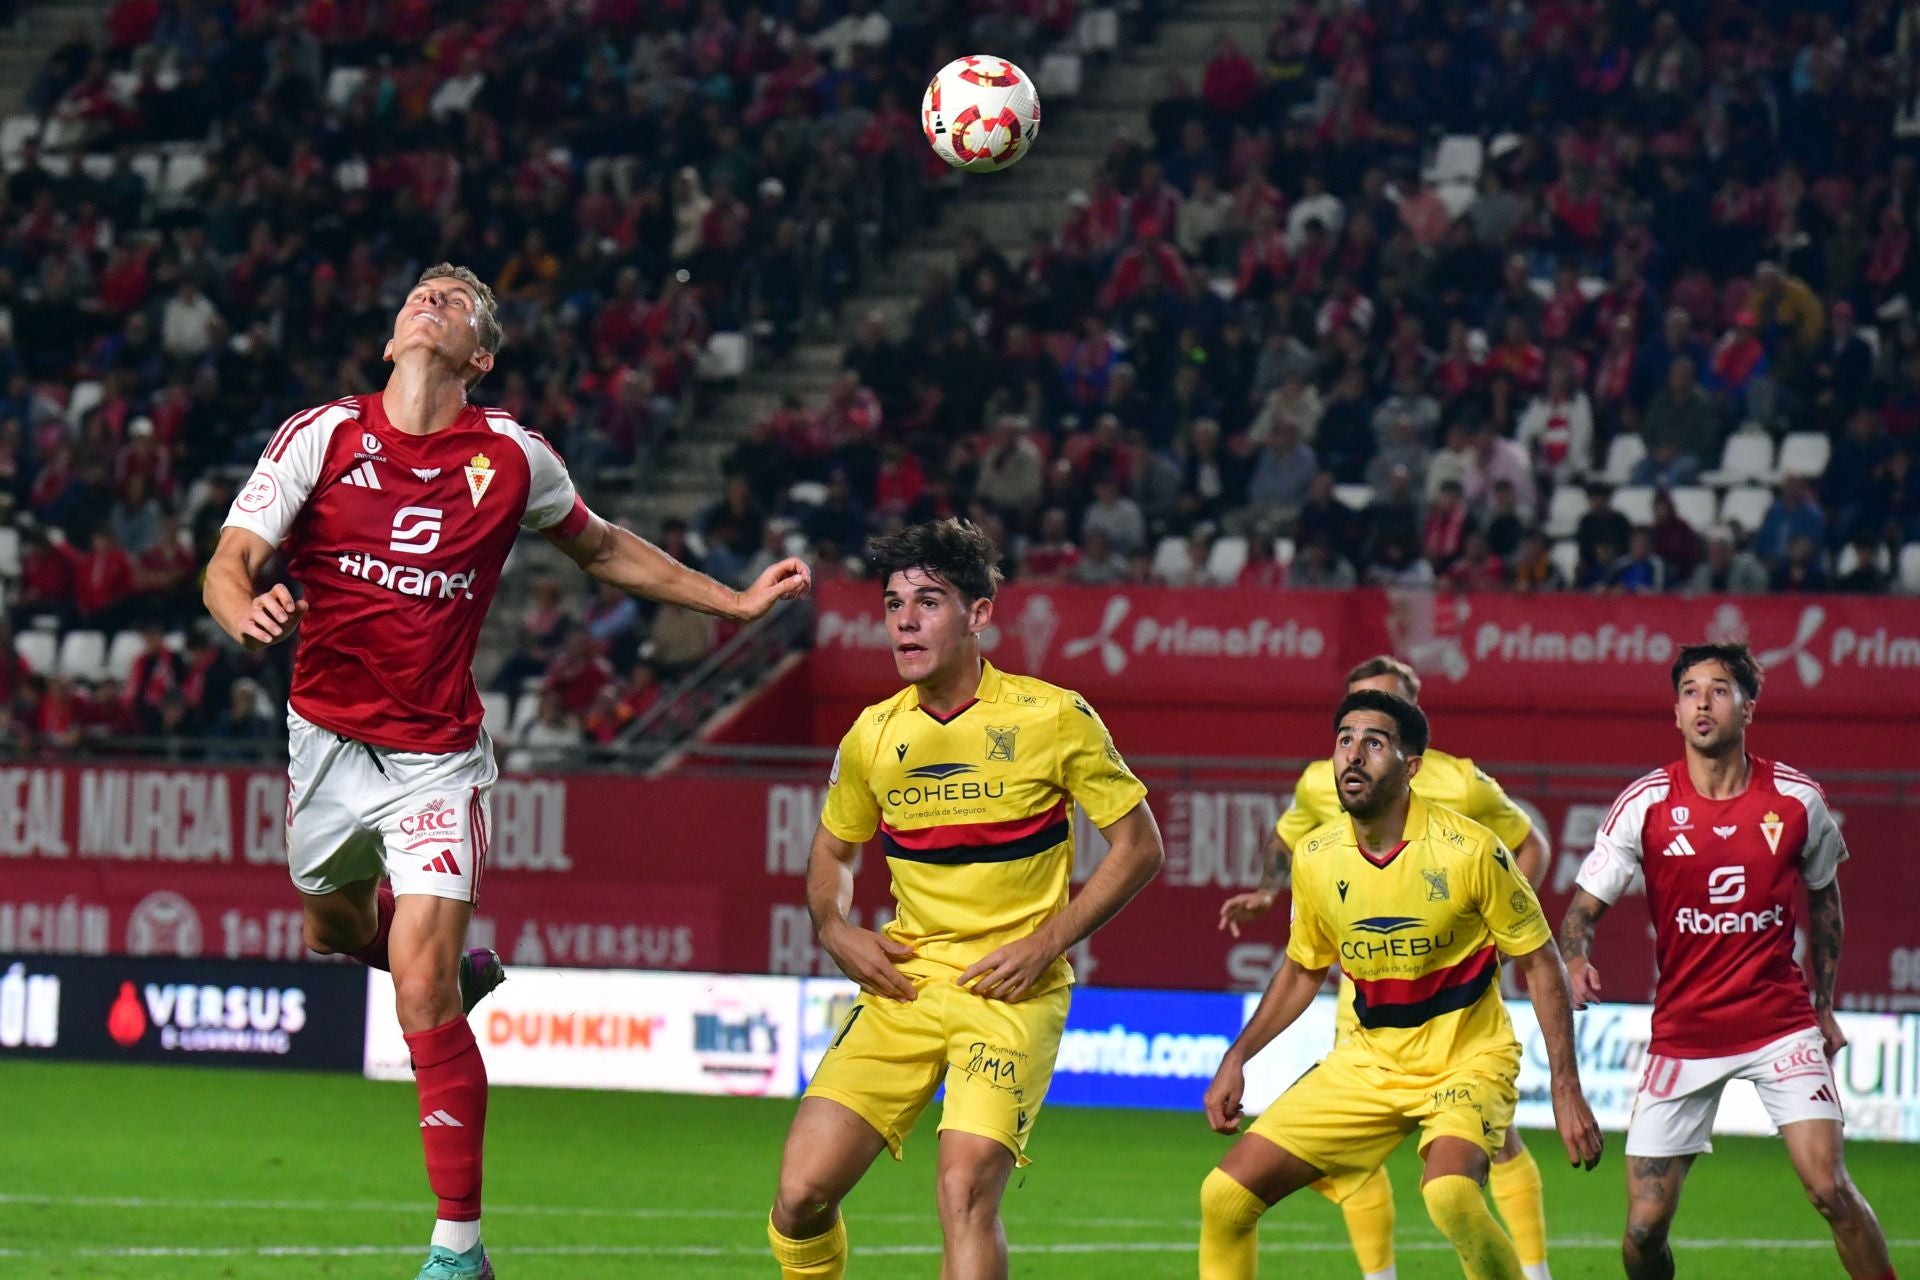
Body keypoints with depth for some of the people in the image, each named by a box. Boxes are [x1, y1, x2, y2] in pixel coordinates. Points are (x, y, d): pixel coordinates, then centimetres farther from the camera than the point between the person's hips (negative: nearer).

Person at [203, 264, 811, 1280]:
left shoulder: (512, 457, -4)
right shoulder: (321, 436, -7)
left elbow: (600, 549, 15)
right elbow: (230, 561, -13)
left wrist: (738, 601, 15)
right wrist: (245, 609, -37)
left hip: (437, 757, -2)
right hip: (328, 739, 2)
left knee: (424, 997, -13)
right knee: (335, 930, 23)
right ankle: (459, 965, 58)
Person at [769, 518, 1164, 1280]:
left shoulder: (1053, 719, -6)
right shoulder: (874, 736, 6)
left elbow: (1139, 846, 0)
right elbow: (833, 851, 23)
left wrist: (1046, 943, -9)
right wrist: (835, 930, 2)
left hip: (1011, 994, -4)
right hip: (903, 985, 4)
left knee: (966, 1189, -23)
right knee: (801, 1193, -7)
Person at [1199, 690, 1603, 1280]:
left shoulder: (1470, 850, -17)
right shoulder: (1316, 857, -3)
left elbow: (1540, 962, -8)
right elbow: (1302, 971, 15)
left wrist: (1566, 1087, -12)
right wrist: (1235, 1059, 7)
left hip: (1468, 1055, -5)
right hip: (1369, 1060, 5)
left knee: (1450, 1196, -36)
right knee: (1225, 1197, -4)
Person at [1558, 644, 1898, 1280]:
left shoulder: (1796, 799, -2)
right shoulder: (1647, 804, -6)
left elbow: (1823, 895, 15)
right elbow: (1583, 908, -3)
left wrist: (1824, 1005, 15)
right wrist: (1576, 964, -24)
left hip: (1780, 1023, 0)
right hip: (1681, 1031, 0)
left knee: (1830, 1188, -17)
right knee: (1645, 1228, -3)